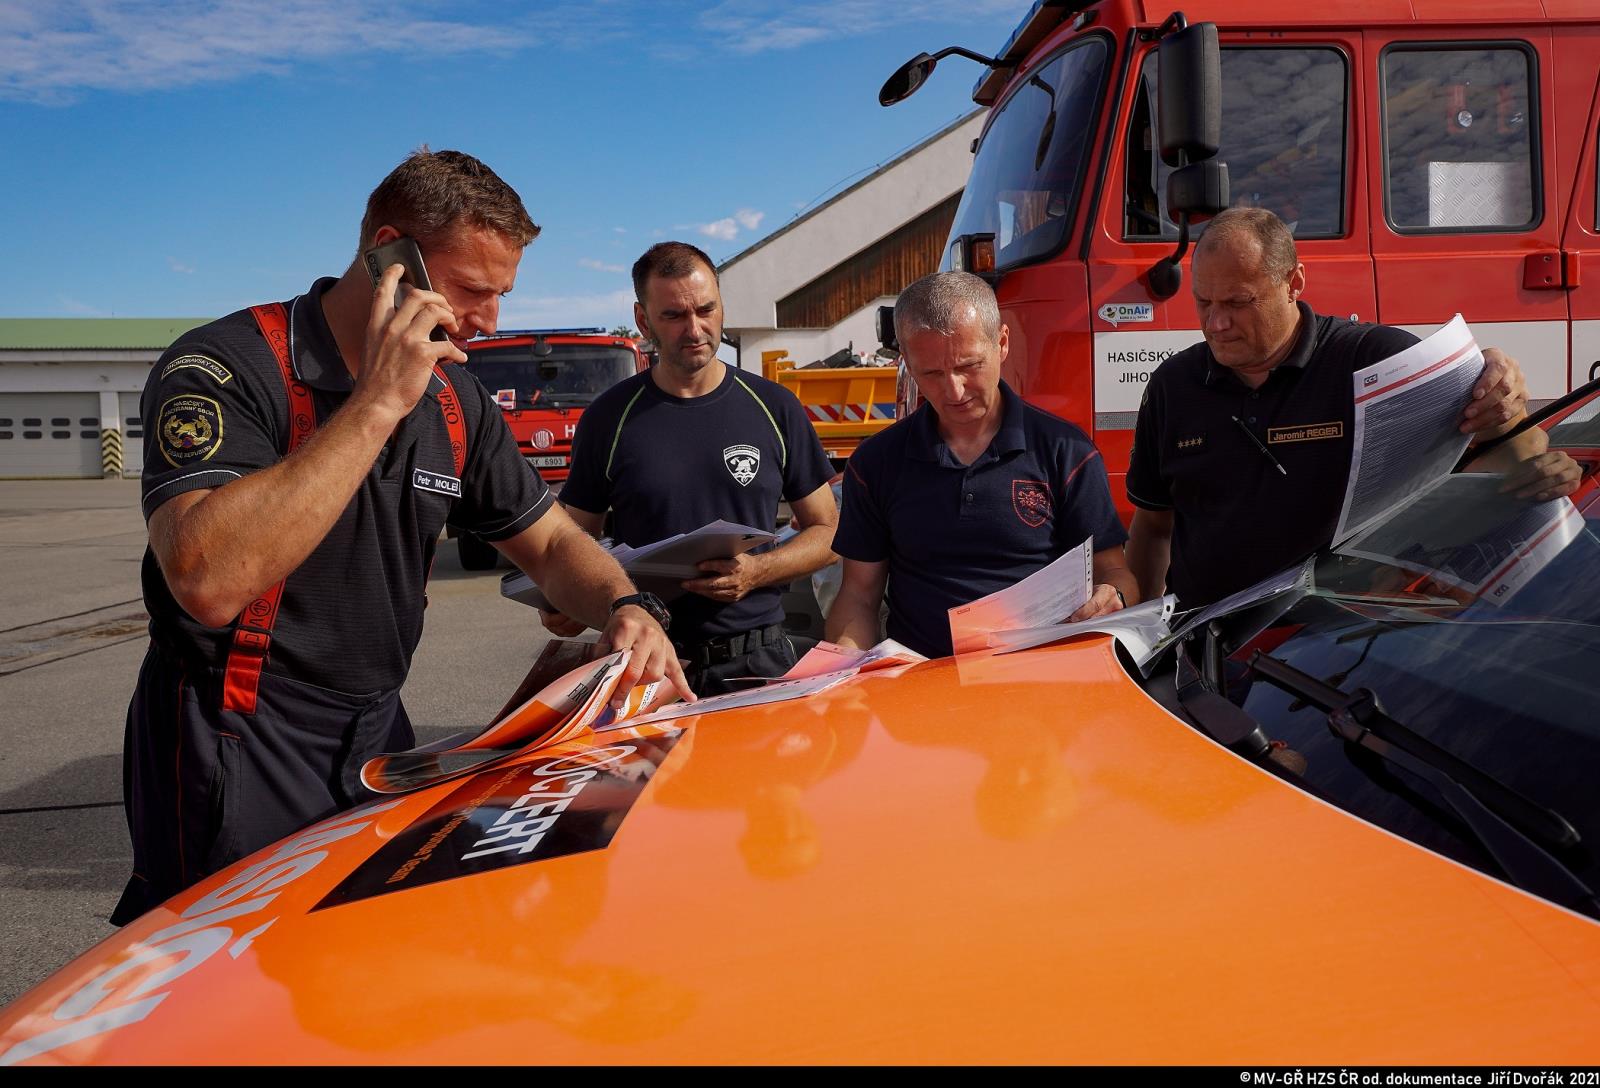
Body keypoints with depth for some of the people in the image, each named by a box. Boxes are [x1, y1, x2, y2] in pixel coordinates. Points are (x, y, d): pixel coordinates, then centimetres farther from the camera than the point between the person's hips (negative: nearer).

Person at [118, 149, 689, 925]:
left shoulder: (455, 401, 3)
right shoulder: (225, 368, -19)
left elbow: (551, 541, 10)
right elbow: (209, 581, -34)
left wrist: (622, 609, -12)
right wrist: (378, 404, -32)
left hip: (377, 738, 7)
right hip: (236, 751, -6)